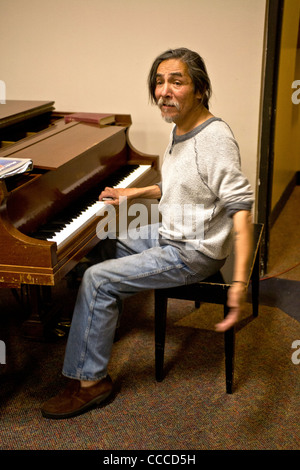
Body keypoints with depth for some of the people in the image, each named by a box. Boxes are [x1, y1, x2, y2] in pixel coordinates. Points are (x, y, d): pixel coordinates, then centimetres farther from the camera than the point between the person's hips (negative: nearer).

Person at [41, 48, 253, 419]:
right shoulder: (180, 130, 5)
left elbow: (241, 207, -31)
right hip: (171, 233, 10)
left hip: (193, 252, -10)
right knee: (105, 242, 23)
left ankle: (90, 381, -2)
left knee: (97, 280, -14)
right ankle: (103, 320, 43)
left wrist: (239, 282, -39)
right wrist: (135, 193, 16)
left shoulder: (215, 139, -25)